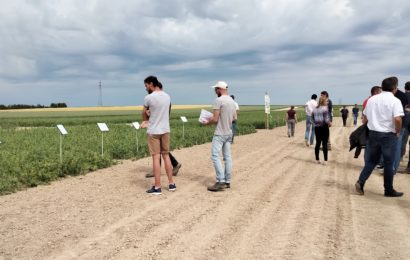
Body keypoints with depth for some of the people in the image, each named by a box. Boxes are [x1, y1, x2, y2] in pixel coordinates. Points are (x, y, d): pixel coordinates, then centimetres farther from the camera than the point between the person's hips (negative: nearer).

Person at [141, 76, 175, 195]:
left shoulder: (149, 97, -13)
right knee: (166, 156, 13)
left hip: (154, 131, -6)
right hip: (165, 130, 6)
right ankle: (171, 184, 18)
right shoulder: (167, 96, 5)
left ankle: (157, 187, 3)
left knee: (156, 158, -1)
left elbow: (144, 113, 3)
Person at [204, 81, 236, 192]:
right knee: (227, 157, 10)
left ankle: (221, 182, -13)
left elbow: (215, 119, -17)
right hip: (229, 133, 8)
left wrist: (207, 123, 1)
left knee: (215, 156, -7)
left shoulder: (218, 100, -15)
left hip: (220, 133, -8)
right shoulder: (232, 101, 10)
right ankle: (227, 181, 14)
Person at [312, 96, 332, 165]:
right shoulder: (325, 108, -12)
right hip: (324, 127, -6)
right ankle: (325, 160, 0)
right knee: (324, 144, -1)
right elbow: (326, 119, -18)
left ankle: (317, 159, 15)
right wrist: (330, 123, -1)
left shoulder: (315, 109, 8)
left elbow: (312, 118, 11)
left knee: (318, 143, 11)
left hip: (317, 127, 6)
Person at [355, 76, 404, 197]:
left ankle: (360, 182, -1)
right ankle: (389, 190, 16)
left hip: (373, 133, 5)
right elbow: (397, 119, -22)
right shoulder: (395, 101, -10)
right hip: (388, 135, -4)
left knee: (371, 161, 14)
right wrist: (398, 132, -6)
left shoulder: (372, 99, 7)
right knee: (388, 163, 7)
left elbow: (364, 119, 11)